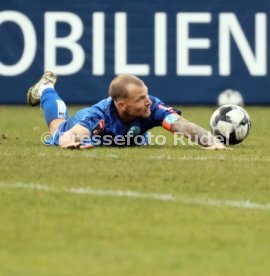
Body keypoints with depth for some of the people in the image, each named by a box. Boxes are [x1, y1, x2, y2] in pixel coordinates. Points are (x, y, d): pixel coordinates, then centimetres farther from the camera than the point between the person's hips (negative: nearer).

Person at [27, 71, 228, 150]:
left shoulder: (152, 107, -47)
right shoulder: (101, 114, -52)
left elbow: (181, 124, -63)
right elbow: (72, 134, -66)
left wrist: (212, 141, -80)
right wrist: (70, 141, -90)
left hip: (128, 137, 3)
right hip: (81, 124, -3)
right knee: (58, 128, 34)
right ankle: (45, 88, 61)